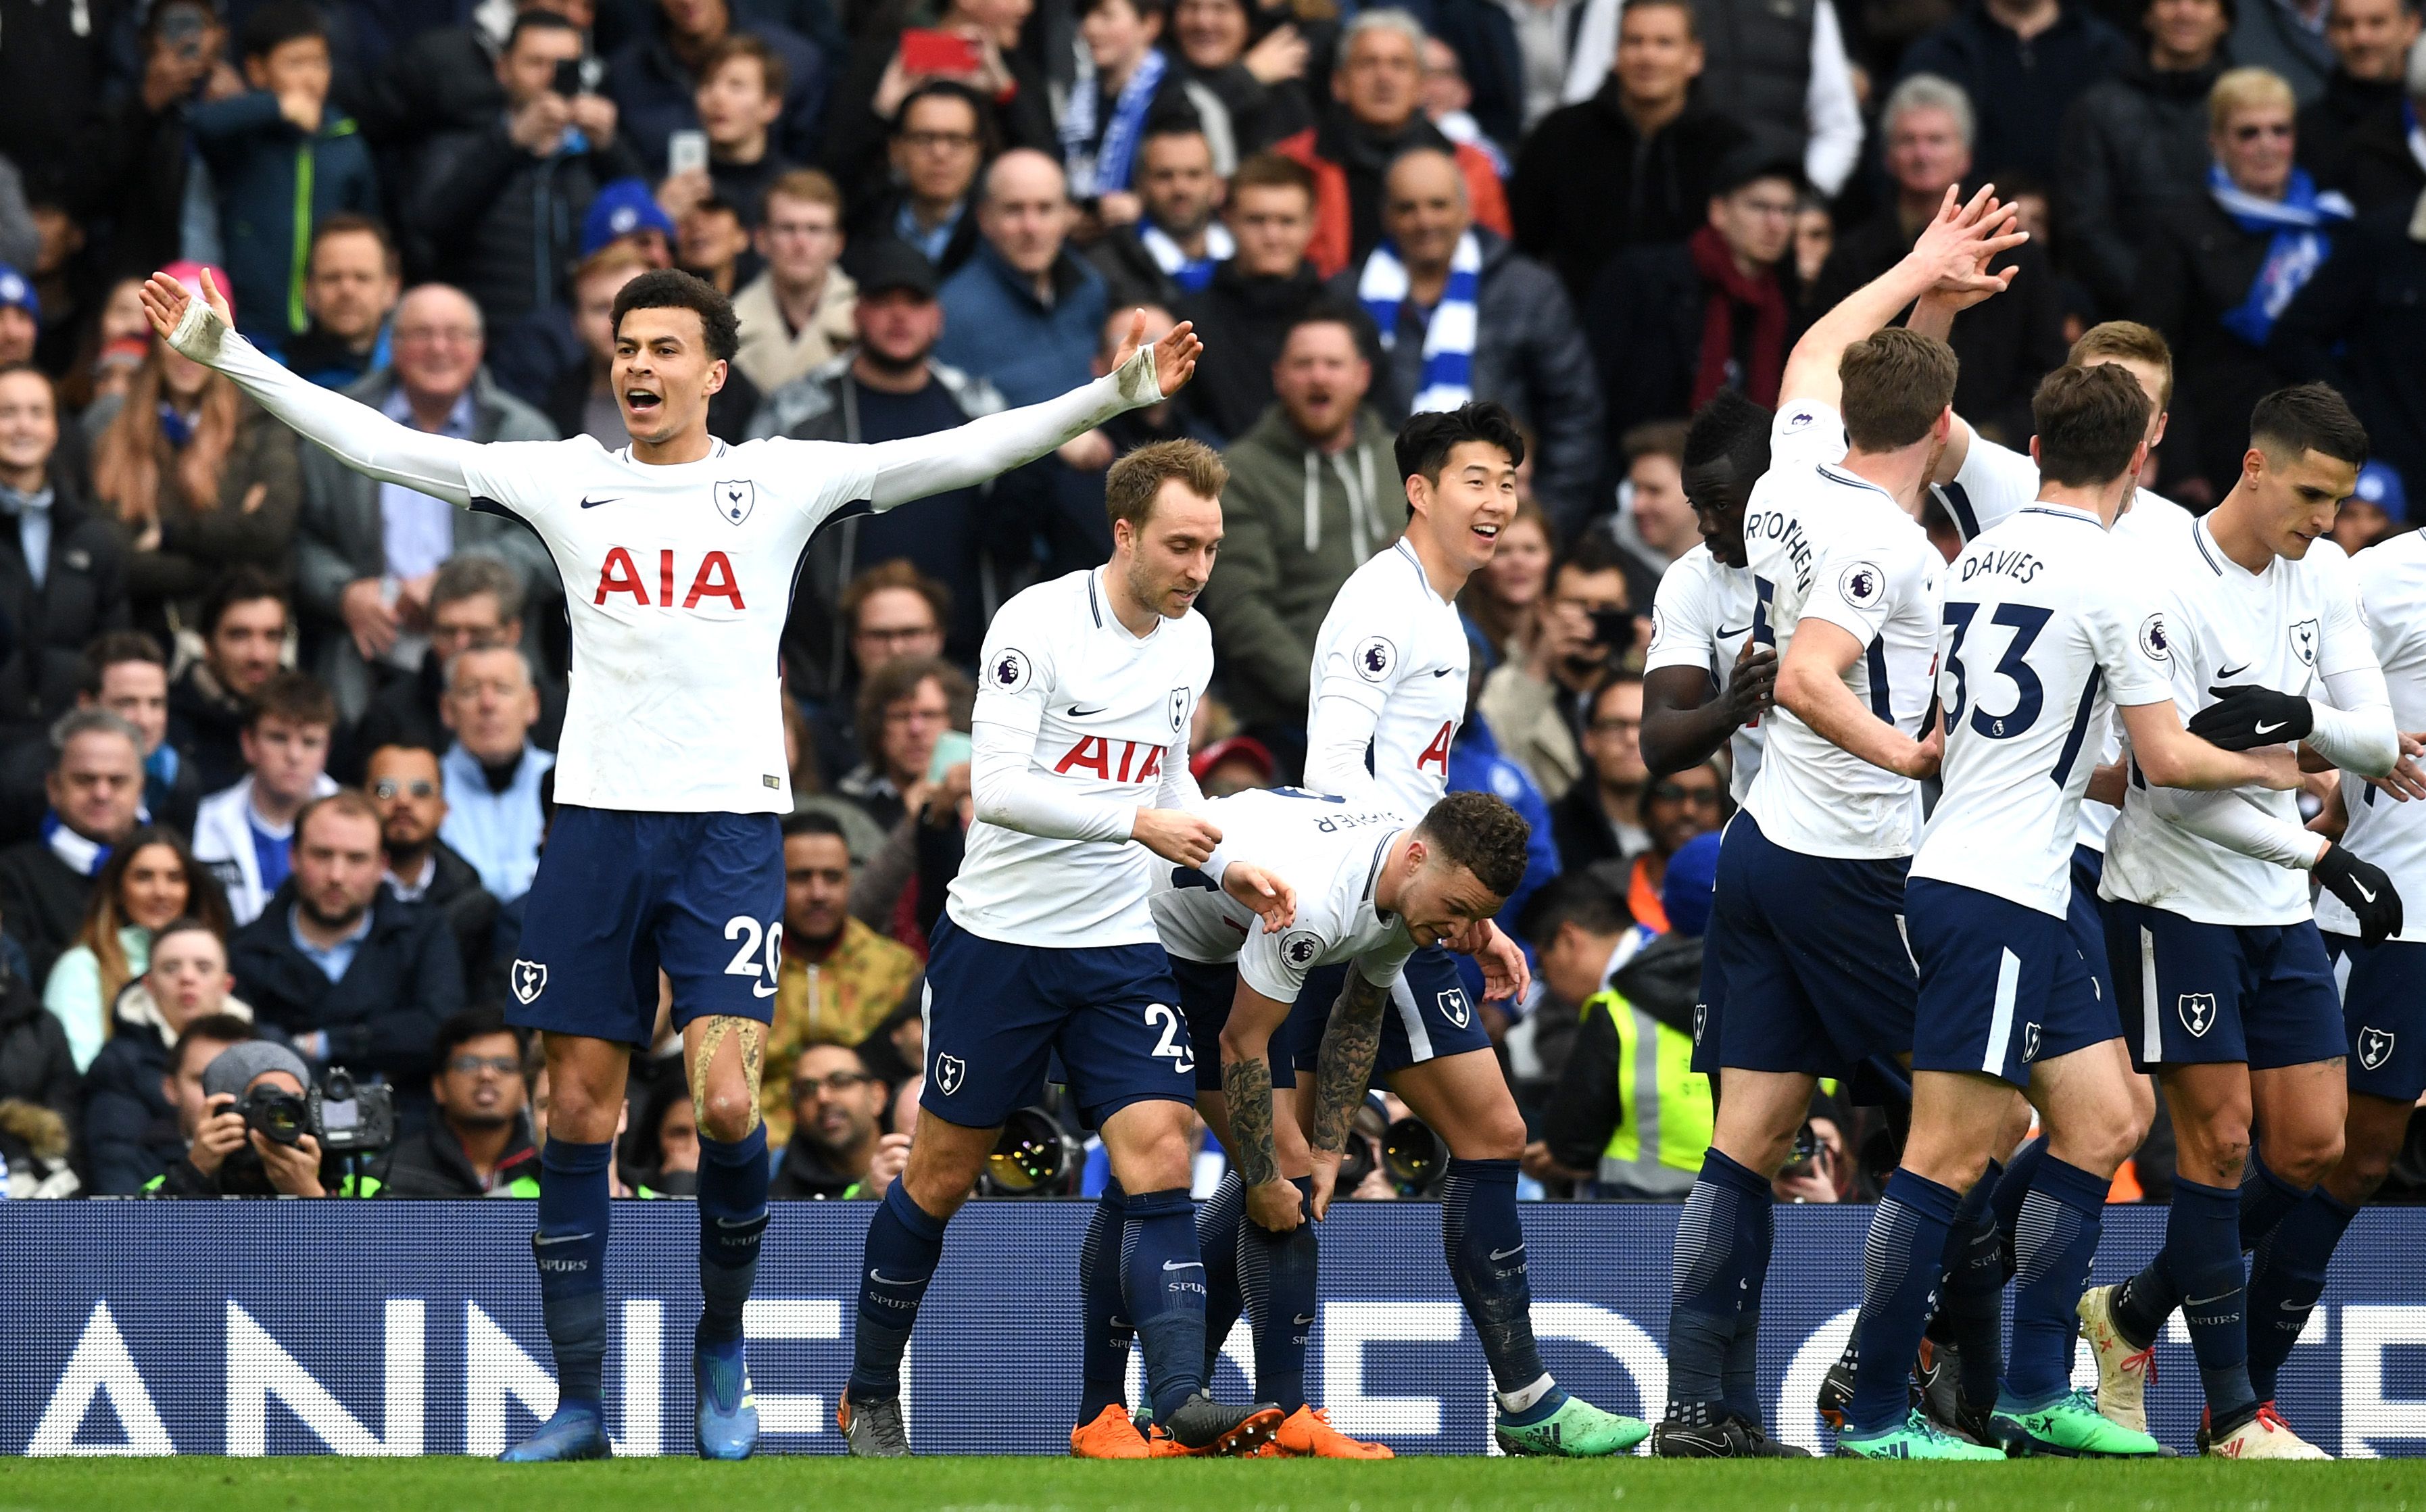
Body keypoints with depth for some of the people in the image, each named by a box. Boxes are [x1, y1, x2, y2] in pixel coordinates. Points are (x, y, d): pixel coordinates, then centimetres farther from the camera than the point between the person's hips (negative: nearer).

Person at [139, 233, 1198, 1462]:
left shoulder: (780, 480, 4)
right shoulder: (568, 479, 9)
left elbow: (963, 452, -2)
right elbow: (374, 442, 8)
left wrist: (1113, 396, -13)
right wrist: (225, 355, 4)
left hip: (730, 821, -2)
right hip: (595, 813, 2)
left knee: (725, 1100, -15)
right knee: (578, 1108, 3)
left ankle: (723, 1346, 11)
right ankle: (578, 1407, 10)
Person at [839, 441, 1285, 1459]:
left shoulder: (1189, 641, 6)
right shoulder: (1037, 625, -16)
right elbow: (997, 787, -24)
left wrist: (1228, 866, 8)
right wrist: (1139, 822, -31)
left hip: (1121, 948, 5)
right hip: (1000, 941, -5)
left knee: (1158, 1157, -12)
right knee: (943, 1174, 5)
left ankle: (1183, 1400, -21)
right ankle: (868, 1397, 21)